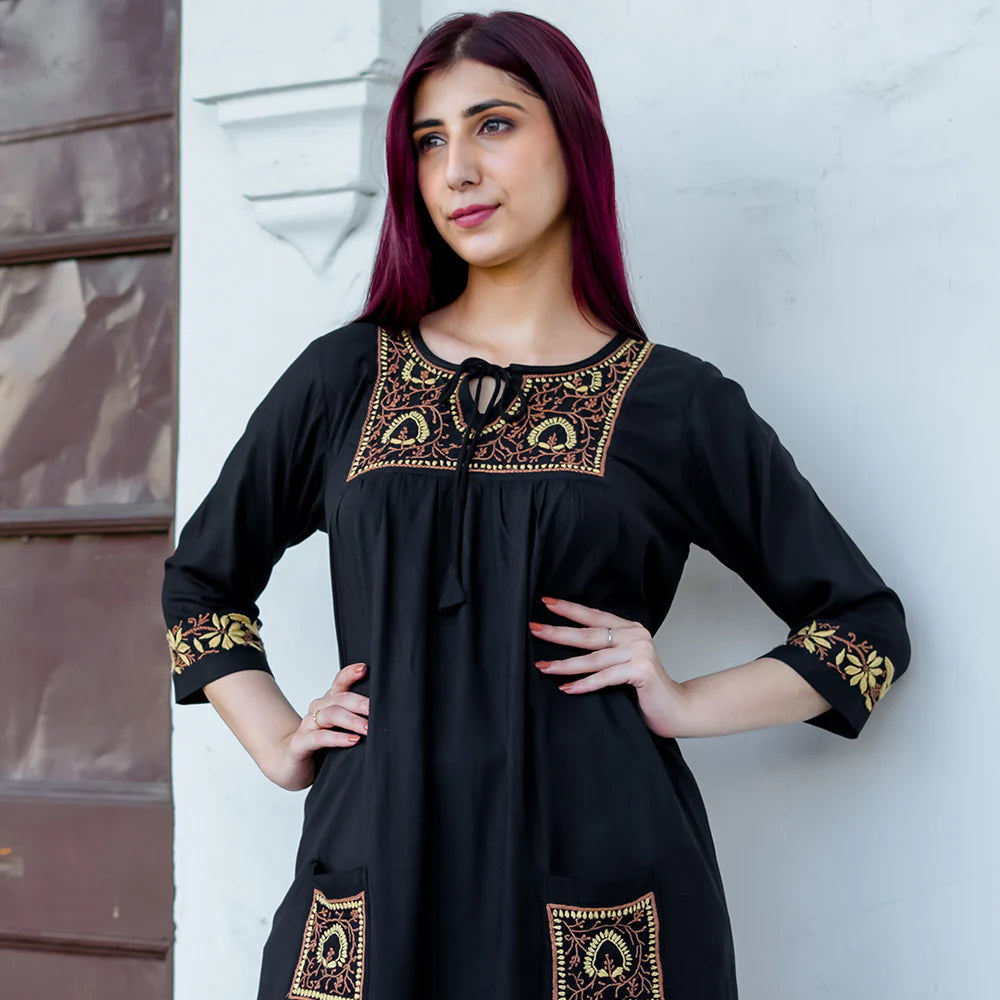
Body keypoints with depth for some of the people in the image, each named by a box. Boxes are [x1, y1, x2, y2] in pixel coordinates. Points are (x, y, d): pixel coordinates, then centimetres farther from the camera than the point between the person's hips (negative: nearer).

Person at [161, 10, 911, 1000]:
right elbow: (201, 576, 22)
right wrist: (277, 742, 8)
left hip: (597, 894, -1)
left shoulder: (678, 403, 3)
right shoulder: (345, 378, 9)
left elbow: (866, 625, 10)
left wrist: (688, 703, -3)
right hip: (378, 880, 2)